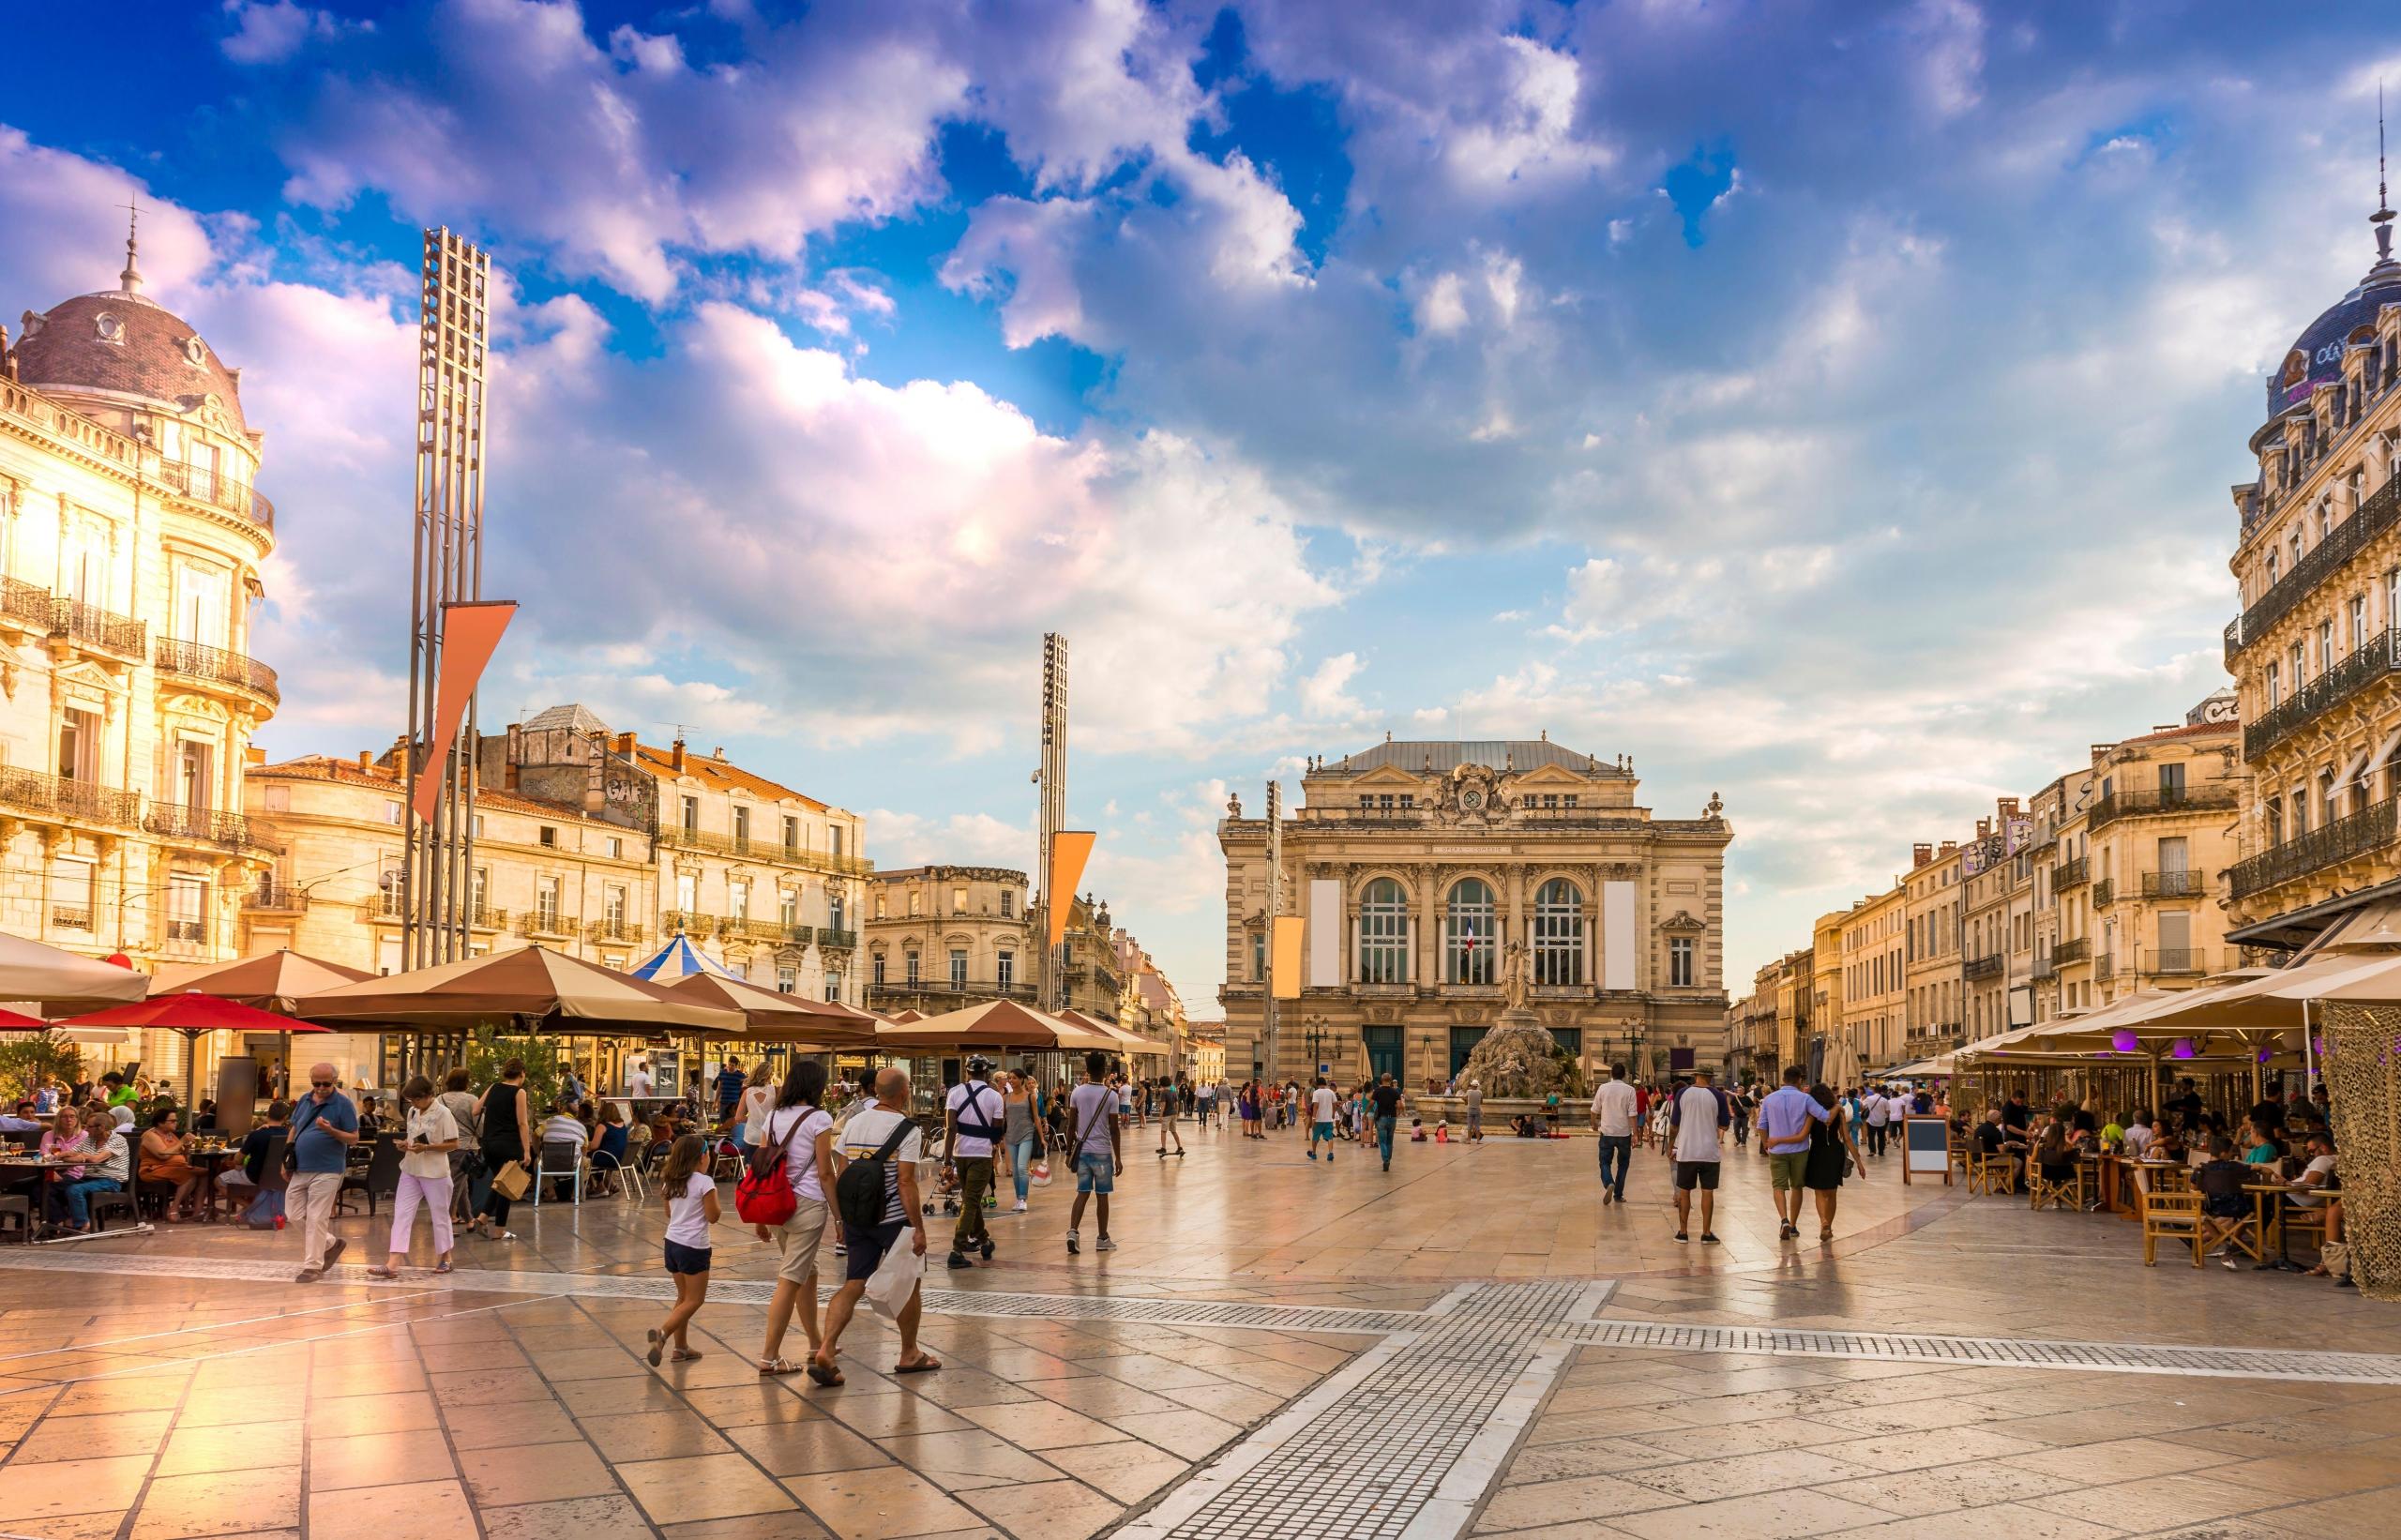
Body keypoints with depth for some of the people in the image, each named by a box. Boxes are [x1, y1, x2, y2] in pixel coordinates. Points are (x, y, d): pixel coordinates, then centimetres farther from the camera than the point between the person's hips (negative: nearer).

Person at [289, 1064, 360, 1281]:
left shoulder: (343, 1104, -7)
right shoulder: (305, 1100, 10)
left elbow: (354, 1138, -8)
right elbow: (294, 1128, 22)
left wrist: (330, 1130, -24)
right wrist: (287, 1154, 13)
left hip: (326, 1171, -7)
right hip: (300, 1169, 7)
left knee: (316, 1219, -5)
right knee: (296, 1215, 9)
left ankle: (313, 1266, 2)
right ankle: (331, 1243, 28)